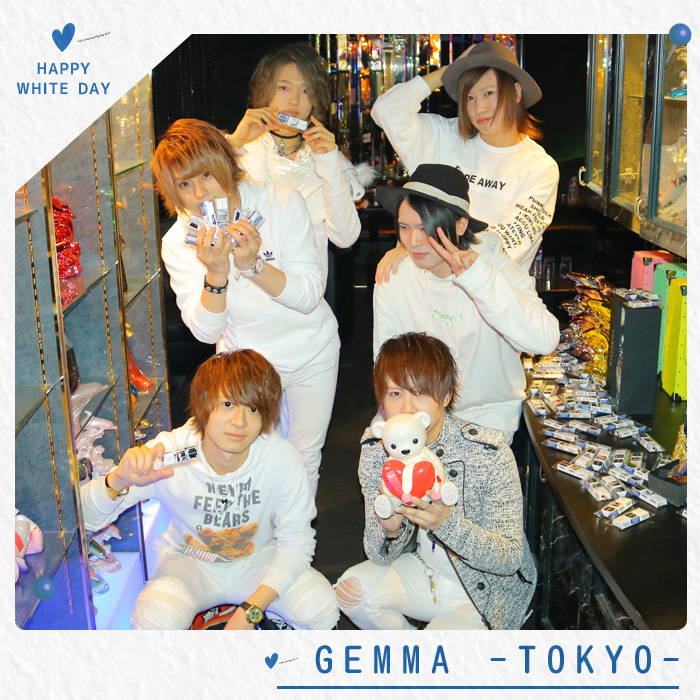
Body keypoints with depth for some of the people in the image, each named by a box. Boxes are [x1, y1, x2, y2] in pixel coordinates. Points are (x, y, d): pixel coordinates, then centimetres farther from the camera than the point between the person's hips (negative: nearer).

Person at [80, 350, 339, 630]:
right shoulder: (167, 454, -26)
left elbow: (295, 542, -13)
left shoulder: (283, 460, -25)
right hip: (189, 561, -1)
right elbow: (85, 518, -24)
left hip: (258, 558, 1)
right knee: (154, 619, -32)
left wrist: (250, 611, -22)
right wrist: (117, 481, -47)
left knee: (321, 609, -23)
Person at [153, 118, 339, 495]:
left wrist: (254, 265, -37)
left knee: (304, 459, 14)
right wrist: (216, 276, -38)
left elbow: (310, 295, -21)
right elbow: (205, 330, -19)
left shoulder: (282, 202, -18)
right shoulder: (178, 242, -14)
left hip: (311, 352, 0)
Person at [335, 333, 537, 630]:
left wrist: (447, 522, -40)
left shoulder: (490, 454, -26)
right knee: (351, 589, -15)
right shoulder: (376, 449, -12)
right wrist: (390, 530, -34)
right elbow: (379, 557, -9)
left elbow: (511, 557, -23)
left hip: (489, 588, -4)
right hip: (423, 571, 5)